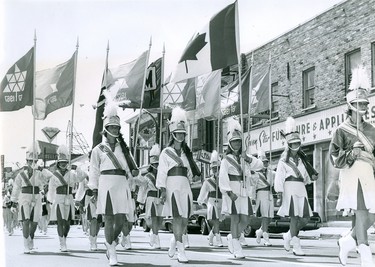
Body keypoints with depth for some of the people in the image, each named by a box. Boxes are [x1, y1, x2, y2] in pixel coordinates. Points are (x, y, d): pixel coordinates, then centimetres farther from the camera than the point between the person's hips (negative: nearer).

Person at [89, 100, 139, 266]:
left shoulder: (123, 148, 16)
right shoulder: (98, 149, 8)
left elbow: (131, 167, 17)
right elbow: (94, 172, 6)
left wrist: (134, 170, -7)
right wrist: (94, 190, -1)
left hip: (122, 186, 3)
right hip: (106, 186, -3)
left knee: (121, 220, 1)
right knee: (109, 220, -4)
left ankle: (110, 244, 27)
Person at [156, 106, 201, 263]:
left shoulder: (186, 153, 19)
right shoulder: (165, 153, 4)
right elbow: (161, 172, -3)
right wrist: (162, 190, -11)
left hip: (185, 187, 5)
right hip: (172, 186, -5)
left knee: (185, 219, 3)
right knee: (177, 217, -13)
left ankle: (174, 241, 30)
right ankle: (181, 252, -13)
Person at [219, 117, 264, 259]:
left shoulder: (246, 157, 15)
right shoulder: (226, 160, -2)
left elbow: (259, 164, 1)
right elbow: (222, 178, -11)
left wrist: (247, 158, -14)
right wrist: (229, 192, -20)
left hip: (244, 192, 5)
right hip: (232, 191, -5)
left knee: (245, 220, 2)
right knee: (235, 219, -6)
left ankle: (232, 237, 28)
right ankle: (237, 249, -1)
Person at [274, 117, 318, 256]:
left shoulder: (301, 160, 20)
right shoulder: (284, 161, 2)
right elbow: (279, 178, -4)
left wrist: (311, 178, 5)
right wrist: (280, 194, -13)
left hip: (301, 190, 6)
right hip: (289, 189, -6)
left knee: (305, 218, 2)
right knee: (294, 217, -12)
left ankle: (288, 236, 24)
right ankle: (296, 246, -7)